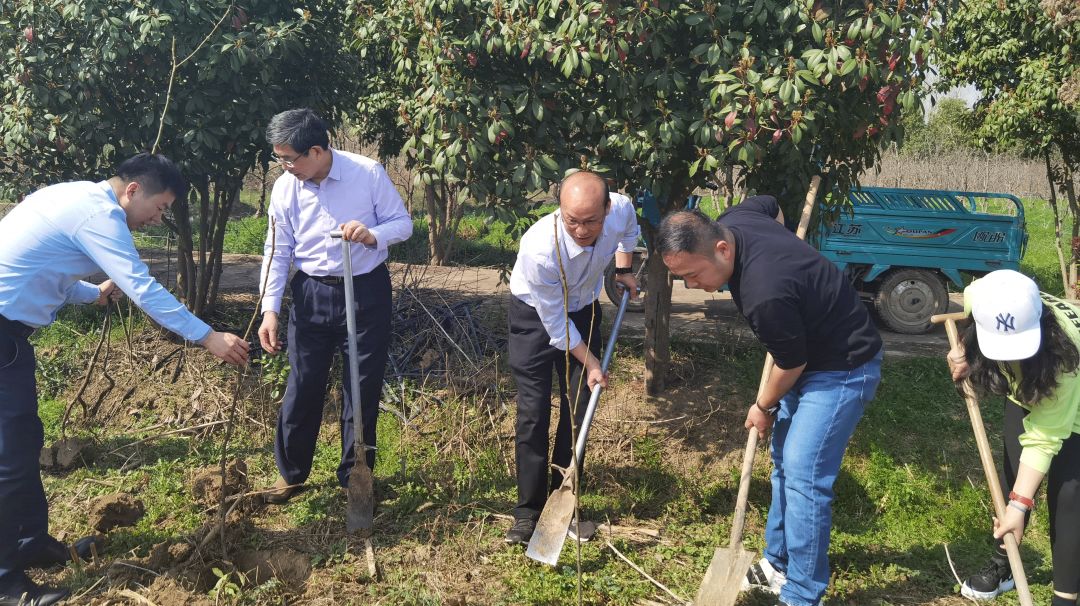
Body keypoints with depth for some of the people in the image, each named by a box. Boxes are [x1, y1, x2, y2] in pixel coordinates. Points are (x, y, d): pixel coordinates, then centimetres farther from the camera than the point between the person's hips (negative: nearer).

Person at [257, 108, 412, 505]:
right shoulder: (285, 188, -6)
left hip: (365, 292, -2)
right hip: (311, 294, 2)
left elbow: (403, 223, -7)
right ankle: (291, 473, 29)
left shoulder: (368, 173, -14)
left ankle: (354, 478, 26)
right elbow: (277, 252, -1)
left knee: (363, 388, 7)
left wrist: (372, 235, -29)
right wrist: (270, 309, -8)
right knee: (302, 387, 8)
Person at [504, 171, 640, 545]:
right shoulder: (539, 248, -39)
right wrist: (591, 364, -17)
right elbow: (556, 324, -24)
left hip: (583, 310, 4)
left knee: (578, 410, 2)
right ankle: (528, 511, 3)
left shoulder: (622, 209, -26)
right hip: (535, 315, -4)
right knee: (533, 412, -9)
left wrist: (623, 270, 2)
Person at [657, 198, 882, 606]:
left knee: (802, 475, -13)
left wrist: (764, 408, -2)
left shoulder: (765, 294, -38)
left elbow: (791, 363, -21)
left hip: (844, 369, -10)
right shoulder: (733, 220, -12)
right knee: (784, 462, 15)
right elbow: (771, 205, 13)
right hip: (810, 354, 10)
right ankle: (778, 565, 28)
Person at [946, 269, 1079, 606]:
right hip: (1028, 392, 5)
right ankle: (1002, 565, 26)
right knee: (1013, 477, 8)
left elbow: (1044, 438, -36)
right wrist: (964, 350, -15)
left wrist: (1020, 504, -35)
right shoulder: (985, 299, -33)